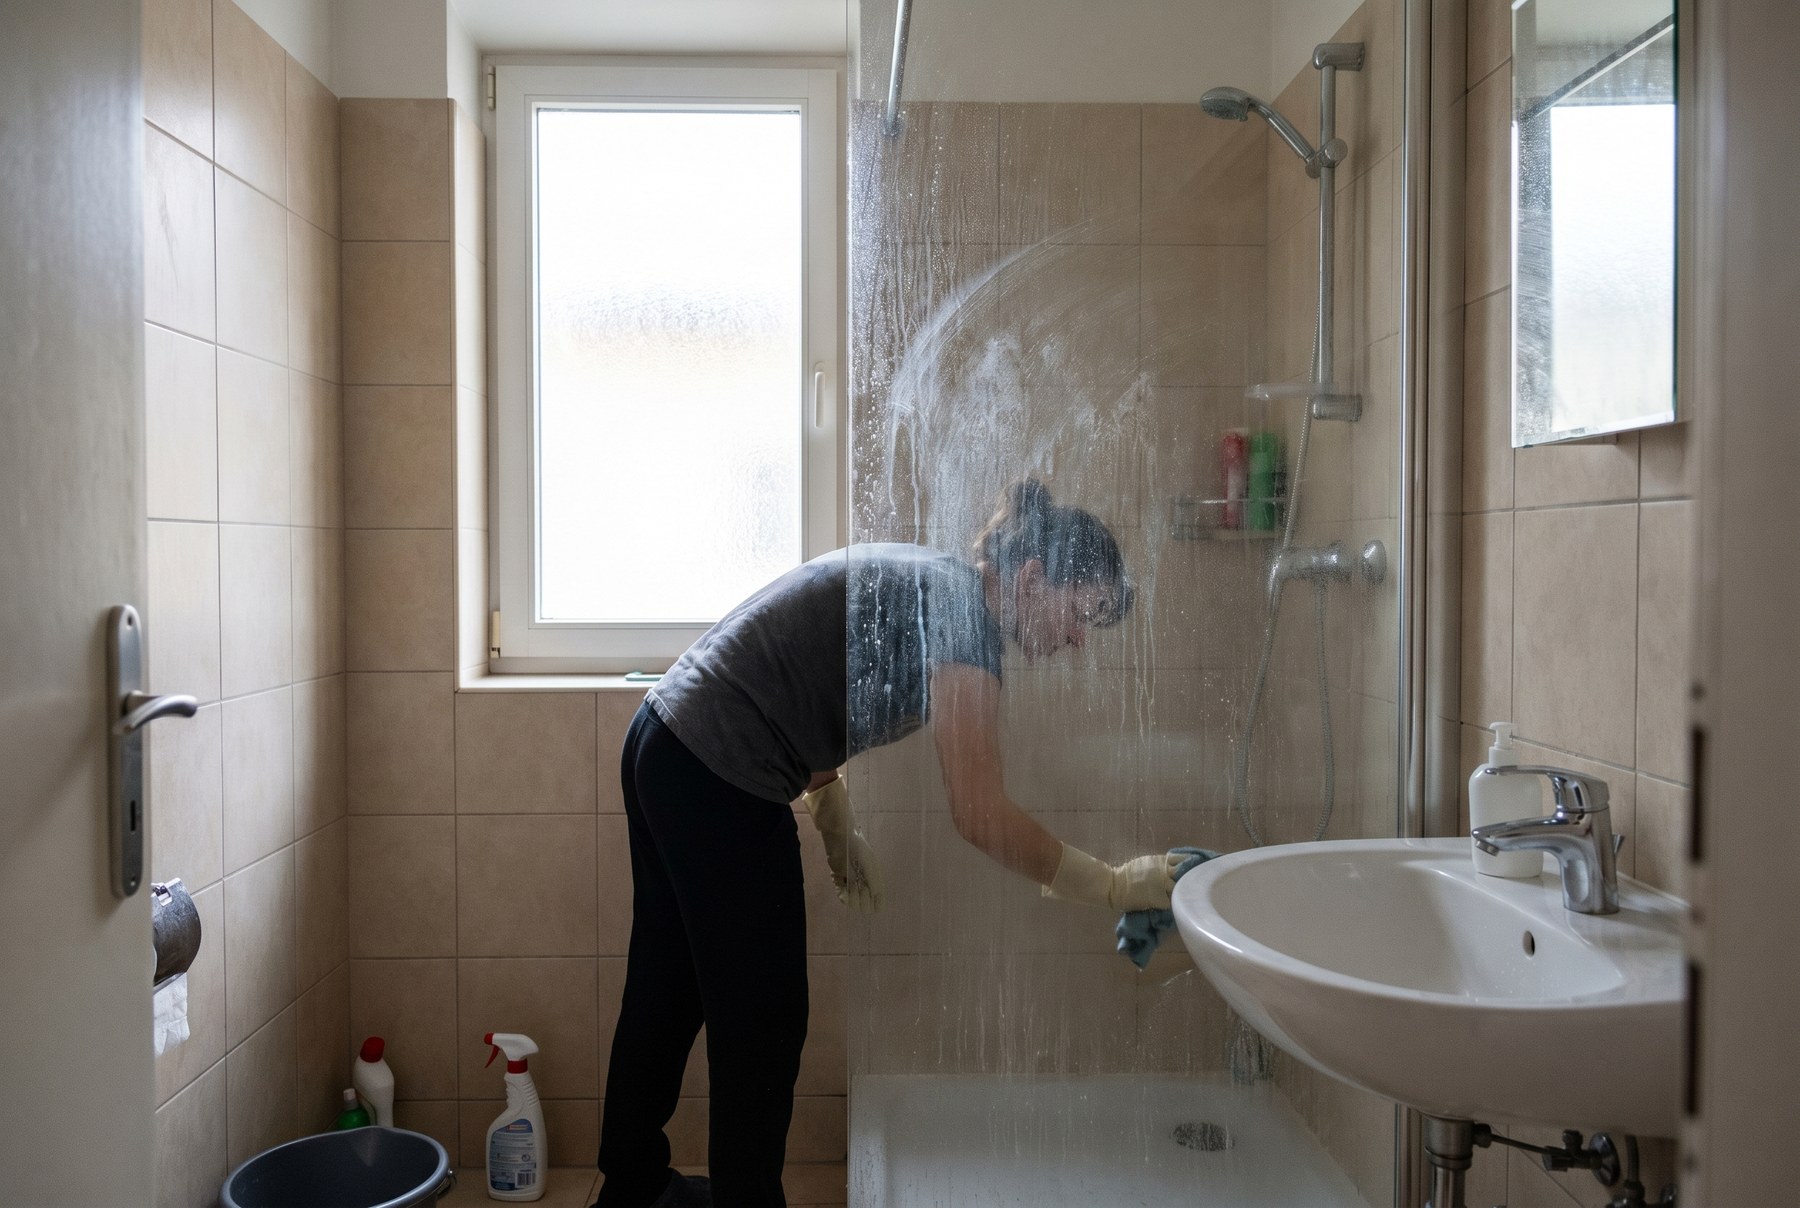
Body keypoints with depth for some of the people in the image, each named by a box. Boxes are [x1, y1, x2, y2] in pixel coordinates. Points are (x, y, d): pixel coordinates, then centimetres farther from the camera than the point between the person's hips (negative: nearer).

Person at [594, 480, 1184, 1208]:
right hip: (718, 783, -10)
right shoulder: (960, 608, -17)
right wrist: (1117, 888, -14)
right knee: (761, 1019, 5)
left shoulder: (920, 584, 12)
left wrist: (838, 833, 15)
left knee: (668, 986, 23)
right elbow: (982, 816, -22)